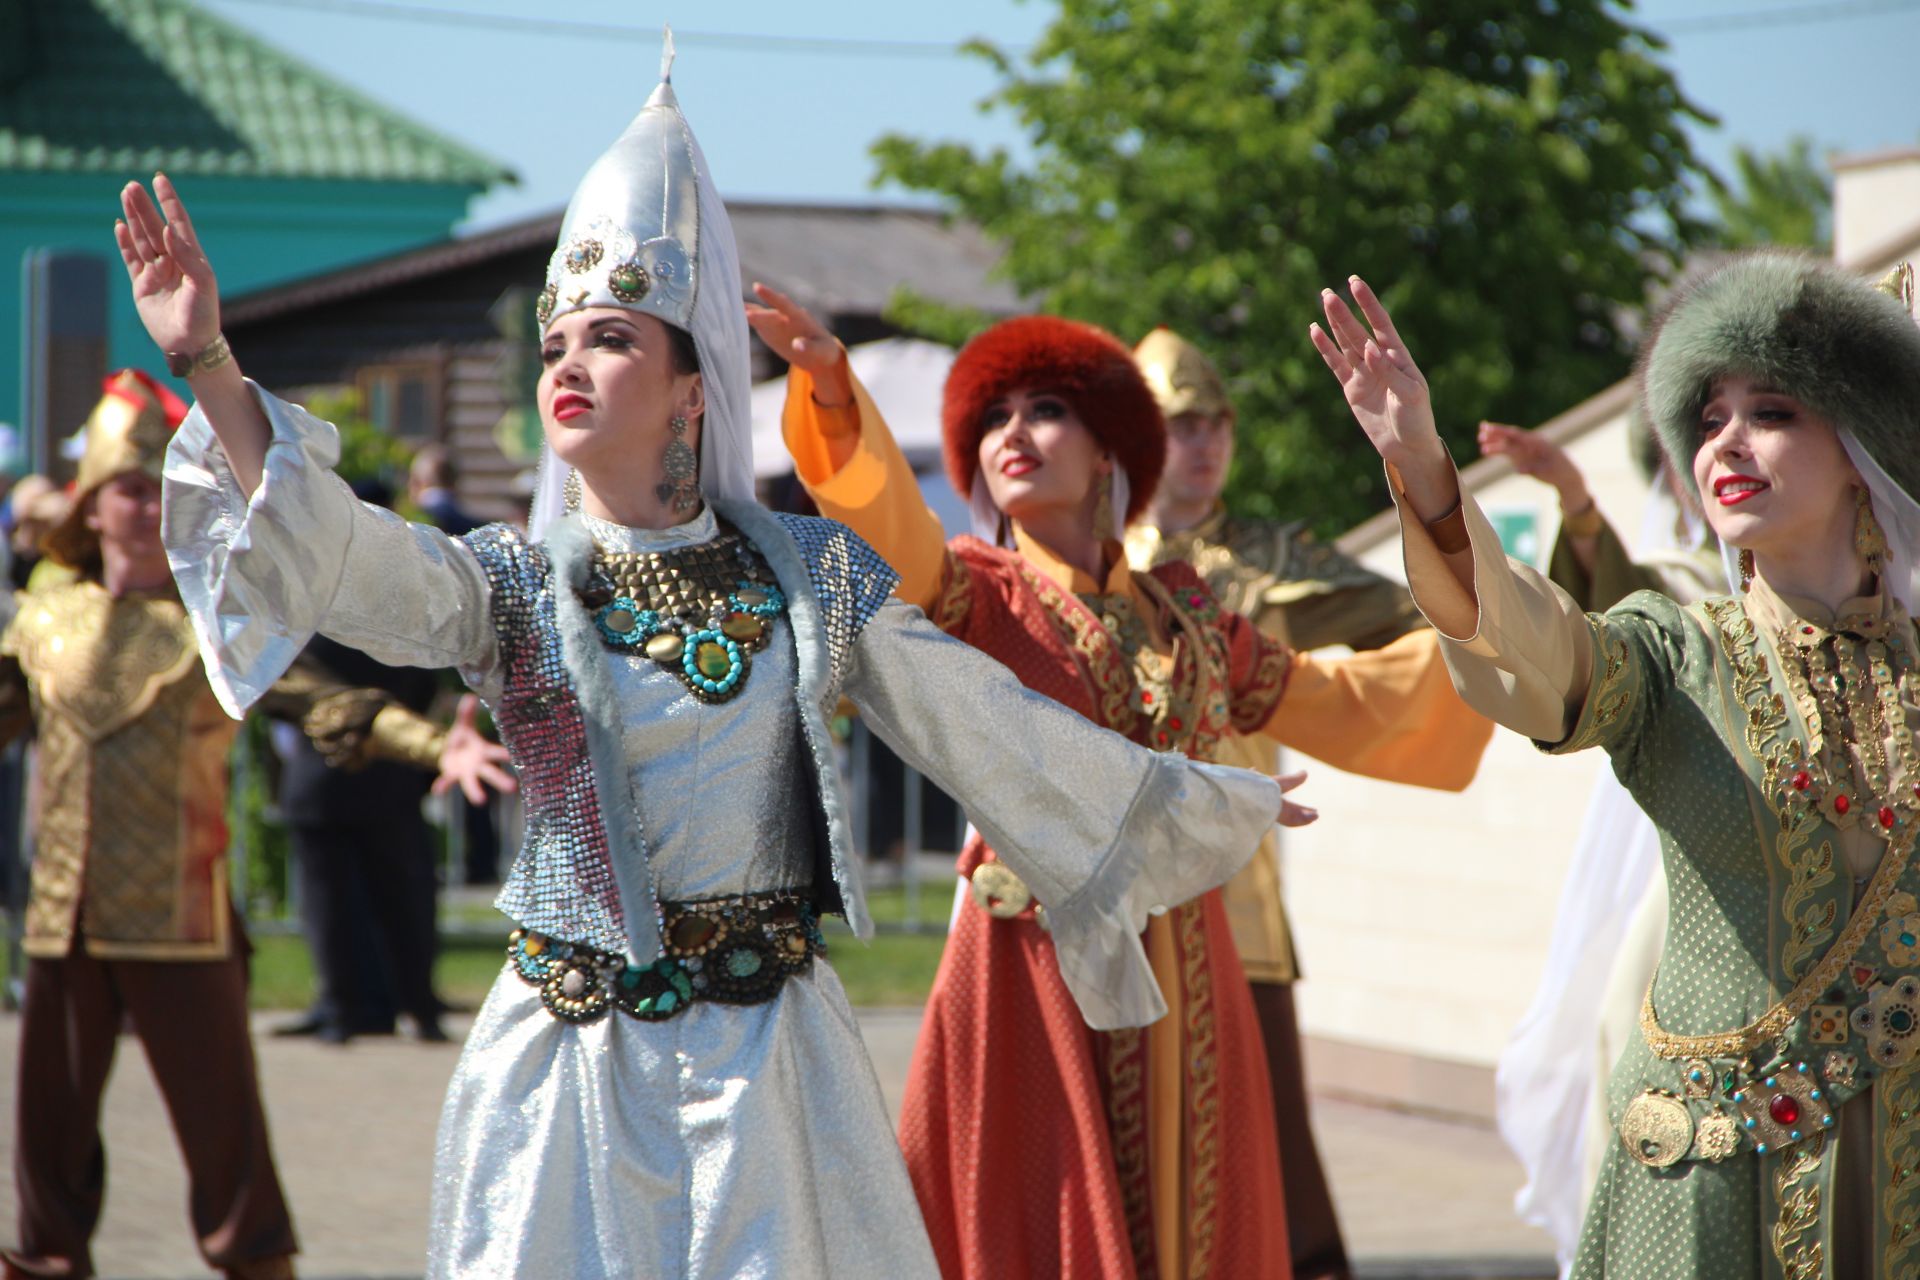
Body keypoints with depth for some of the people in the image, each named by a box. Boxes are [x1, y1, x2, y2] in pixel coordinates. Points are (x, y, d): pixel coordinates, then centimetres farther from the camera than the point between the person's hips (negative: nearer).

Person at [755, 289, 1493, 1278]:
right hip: (1032, 966, -4)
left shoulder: (1184, 613, 12)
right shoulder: (978, 594, 1)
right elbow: (889, 525, -21)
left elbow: (1344, 707, 24)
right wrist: (833, 391, -38)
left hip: (1184, 978, 4)